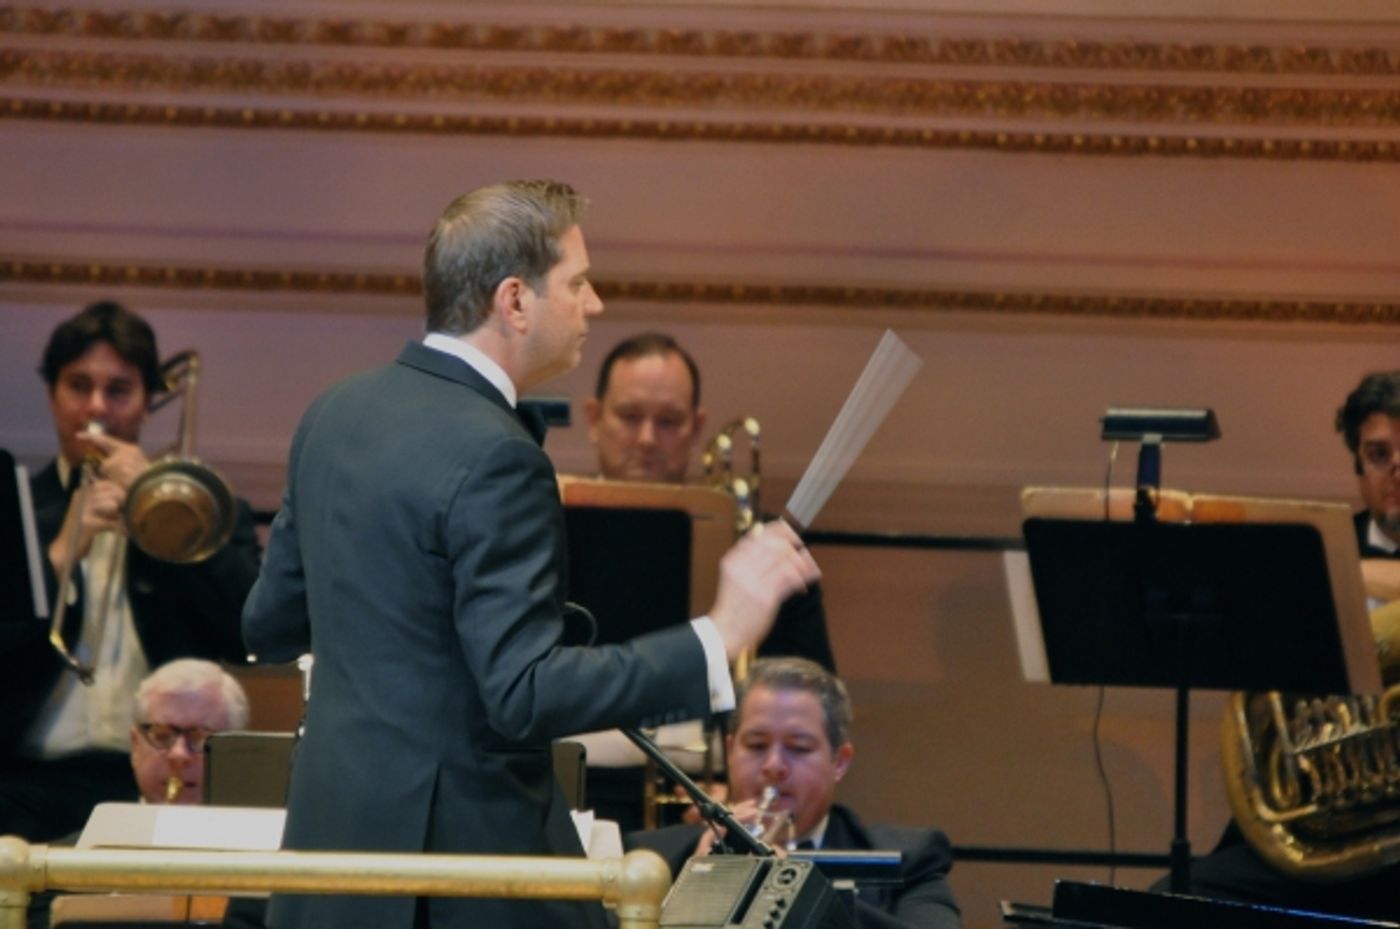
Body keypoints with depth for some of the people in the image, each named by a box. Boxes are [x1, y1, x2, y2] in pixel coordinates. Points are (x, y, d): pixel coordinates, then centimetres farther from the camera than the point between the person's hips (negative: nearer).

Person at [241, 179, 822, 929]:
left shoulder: (335, 416, 7)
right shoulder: (493, 457, -19)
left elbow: (269, 625, 15)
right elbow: (527, 695, -24)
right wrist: (718, 638, -27)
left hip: (331, 828, 9)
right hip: (460, 839, -9)